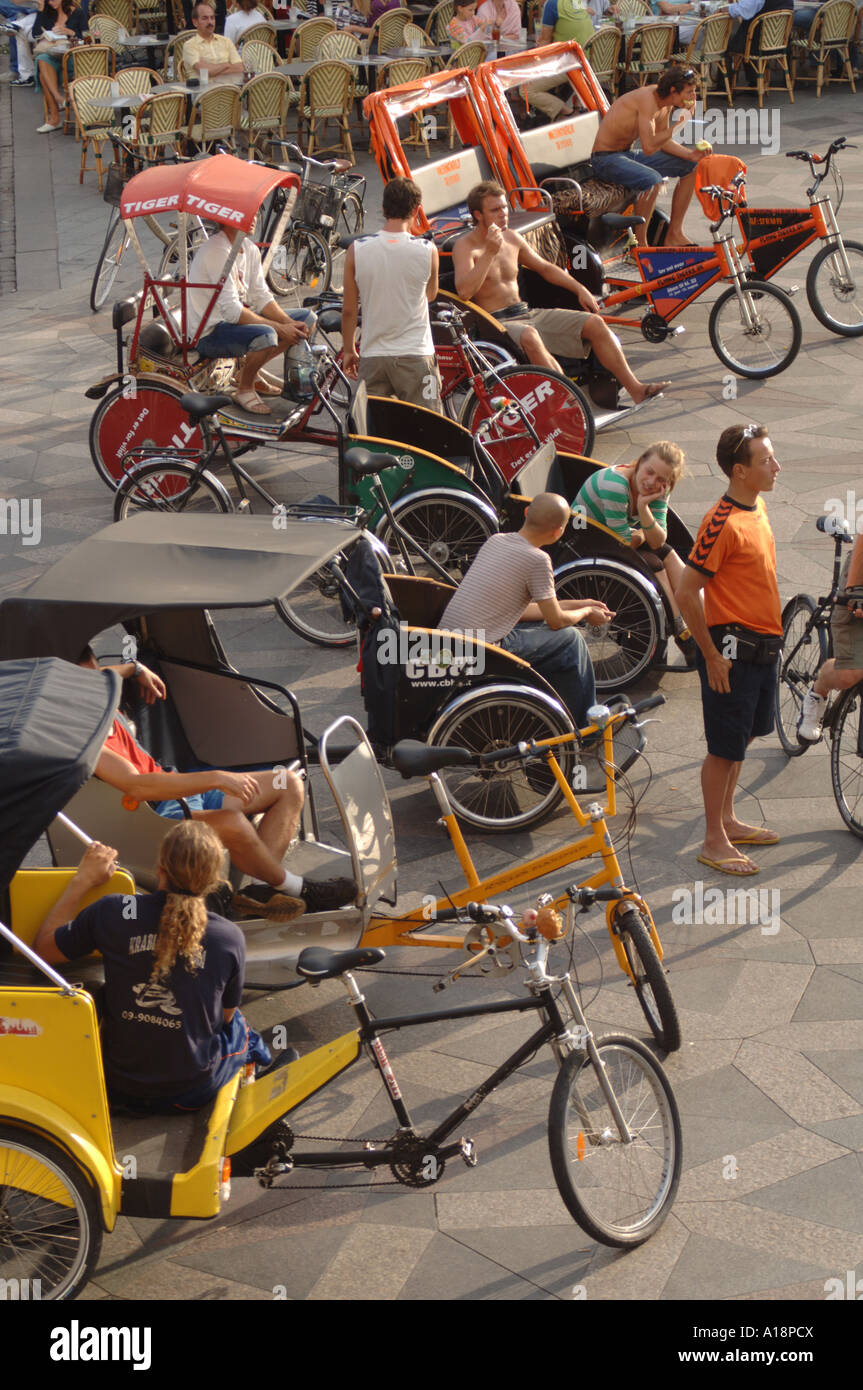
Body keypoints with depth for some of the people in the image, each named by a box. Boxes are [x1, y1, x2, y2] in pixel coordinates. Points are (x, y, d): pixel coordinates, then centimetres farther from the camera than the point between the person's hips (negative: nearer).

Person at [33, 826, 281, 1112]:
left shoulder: (112, 912, -16)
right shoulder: (230, 938, -14)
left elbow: (43, 949, 1)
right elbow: (224, 1016, 4)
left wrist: (83, 880, 7)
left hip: (118, 1088, 0)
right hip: (193, 1093, 0)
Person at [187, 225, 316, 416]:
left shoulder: (250, 248, 5)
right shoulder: (217, 251, -23)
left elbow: (261, 297, 6)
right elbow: (231, 310, -28)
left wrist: (290, 324, -11)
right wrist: (279, 328, -27)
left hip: (239, 319, 10)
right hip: (209, 332, -10)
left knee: (307, 319, 7)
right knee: (265, 336, -37)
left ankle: (249, 371, 12)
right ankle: (244, 388, -8)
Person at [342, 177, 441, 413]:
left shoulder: (357, 250, -4)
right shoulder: (427, 250, -8)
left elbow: (349, 310, 2)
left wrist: (349, 350, 15)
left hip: (372, 356, 2)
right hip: (415, 355, -2)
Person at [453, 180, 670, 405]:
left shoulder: (512, 238, 12)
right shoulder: (465, 247, -8)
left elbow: (545, 268, 25)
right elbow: (464, 291, -25)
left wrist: (580, 289, 16)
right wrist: (490, 252, -27)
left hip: (527, 313, 7)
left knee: (594, 323, -6)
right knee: (529, 336, -41)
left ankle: (635, 388, -7)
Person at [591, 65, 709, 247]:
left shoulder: (666, 102, 2)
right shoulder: (648, 99, -26)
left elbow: (663, 141, 12)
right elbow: (649, 148, -33)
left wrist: (690, 155, -4)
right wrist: (680, 123, -27)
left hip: (628, 154, 10)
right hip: (606, 159, -10)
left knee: (690, 167, 8)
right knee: (652, 180, -36)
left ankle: (674, 234, 13)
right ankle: (640, 245, -23)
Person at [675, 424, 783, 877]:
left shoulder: (757, 508, 7)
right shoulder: (723, 523, -21)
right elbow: (686, 593, -21)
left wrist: (769, 639, 19)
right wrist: (712, 655, -16)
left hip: (762, 647, 9)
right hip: (733, 649, -9)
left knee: (742, 738, 20)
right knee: (726, 747, 1)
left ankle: (728, 821, 35)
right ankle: (714, 841, 13)